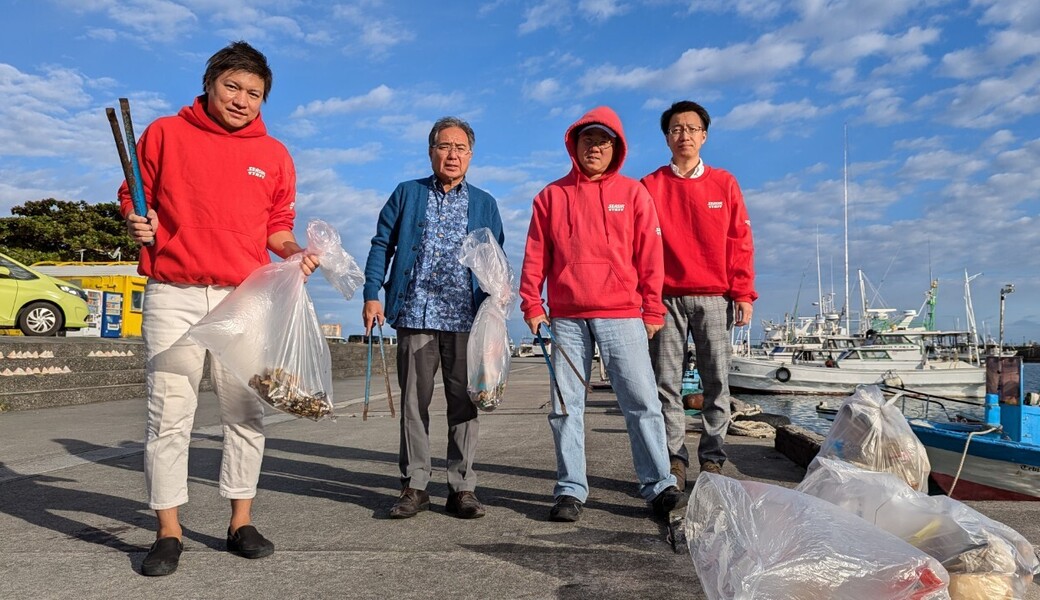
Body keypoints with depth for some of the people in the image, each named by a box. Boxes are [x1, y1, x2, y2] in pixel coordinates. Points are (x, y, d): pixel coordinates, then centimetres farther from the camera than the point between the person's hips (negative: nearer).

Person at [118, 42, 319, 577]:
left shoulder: (274, 155, 11)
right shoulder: (165, 134, 6)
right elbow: (134, 196, 12)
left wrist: (294, 252, -2)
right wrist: (136, 222, -8)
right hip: (173, 296, -1)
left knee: (246, 413, 5)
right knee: (169, 415, 0)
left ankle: (241, 523, 19)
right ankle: (168, 533, 13)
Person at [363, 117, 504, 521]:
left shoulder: (484, 204, 14)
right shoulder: (407, 194, 12)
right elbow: (382, 244, 9)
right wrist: (372, 295, -2)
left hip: (467, 319, 1)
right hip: (415, 316, 0)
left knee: (464, 403, 2)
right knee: (413, 402, 3)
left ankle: (462, 487, 11)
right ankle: (414, 486, 13)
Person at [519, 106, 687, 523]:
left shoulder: (633, 193, 8)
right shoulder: (552, 196, 11)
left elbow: (649, 256, 5)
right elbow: (535, 256, 9)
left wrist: (653, 309, 2)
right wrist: (531, 305, 1)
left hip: (621, 316, -1)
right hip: (567, 318, 2)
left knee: (642, 401, -2)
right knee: (566, 406, 4)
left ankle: (659, 486, 8)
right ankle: (570, 490, 14)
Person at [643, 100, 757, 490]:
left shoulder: (724, 183, 11)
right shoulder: (650, 186, 9)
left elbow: (740, 242, 8)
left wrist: (743, 294, 0)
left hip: (714, 297, 1)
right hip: (666, 297, 0)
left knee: (716, 381, 1)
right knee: (666, 382, 0)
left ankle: (712, 459, 10)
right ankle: (674, 459, 7)